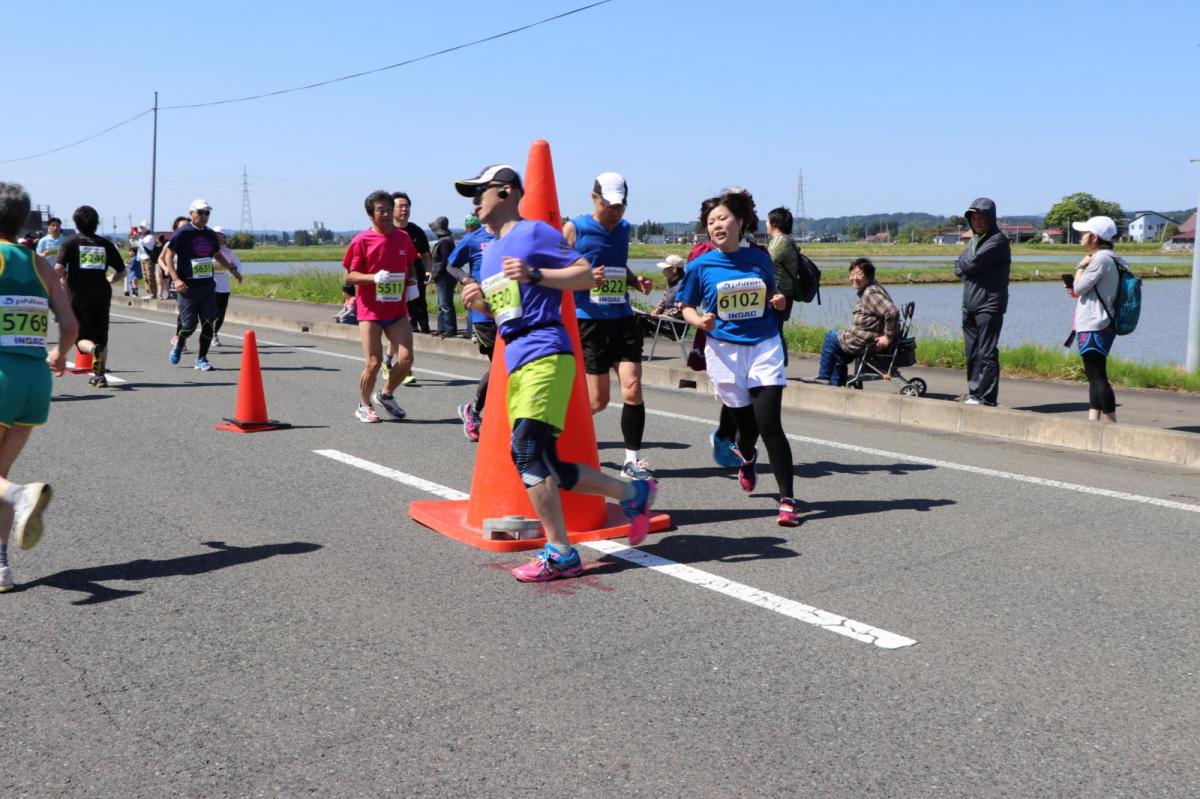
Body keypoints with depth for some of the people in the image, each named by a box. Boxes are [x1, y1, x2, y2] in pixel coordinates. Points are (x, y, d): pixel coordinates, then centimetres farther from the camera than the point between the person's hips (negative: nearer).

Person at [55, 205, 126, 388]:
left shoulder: (71, 242, 0)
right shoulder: (106, 244, 7)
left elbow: (58, 268, -11)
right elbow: (121, 270, 9)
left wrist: (65, 280, 8)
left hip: (79, 295, -2)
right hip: (102, 295, 2)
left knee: (81, 336, 7)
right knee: (101, 337, 11)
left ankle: (92, 348, -26)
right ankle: (99, 375, 10)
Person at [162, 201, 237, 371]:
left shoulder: (210, 234, 11)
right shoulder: (182, 233, -6)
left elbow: (217, 255, 26)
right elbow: (168, 256, -7)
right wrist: (176, 279, -16)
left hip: (207, 285, 5)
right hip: (187, 286, -5)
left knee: (208, 322, -1)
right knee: (189, 325, -5)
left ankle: (201, 359, 11)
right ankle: (179, 344, 28)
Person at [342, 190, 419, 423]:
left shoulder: (403, 238, 6)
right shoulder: (361, 241, -6)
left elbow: (410, 265, 22)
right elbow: (349, 276, -5)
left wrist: (412, 282, 2)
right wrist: (374, 277, -22)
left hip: (398, 310, 4)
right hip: (370, 310, -4)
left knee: (406, 359, -6)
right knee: (373, 362, -6)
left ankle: (386, 395, 21)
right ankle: (364, 406, 18)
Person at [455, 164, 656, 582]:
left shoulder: (534, 232, -1)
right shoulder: (489, 252, 23)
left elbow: (586, 275, -8)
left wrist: (533, 274, -18)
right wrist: (478, 301, 10)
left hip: (544, 353, -9)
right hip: (515, 361, 9)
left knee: (527, 450, -20)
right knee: (543, 467, 7)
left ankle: (560, 554, -13)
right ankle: (632, 493, 21)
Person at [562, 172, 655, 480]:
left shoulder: (624, 229, 13)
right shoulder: (573, 229, -4)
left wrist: (636, 281, 7)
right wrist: (586, 278, -24)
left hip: (623, 319, 5)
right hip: (589, 321, -4)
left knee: (633, 388, -8)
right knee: (598, 400, 0)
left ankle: (632, 459, 2)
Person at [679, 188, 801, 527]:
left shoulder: (759, 258, 4)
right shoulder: (701, 265, -1)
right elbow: (688, 307, 6)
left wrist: (778, 301, -3)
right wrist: (700, 321, -15)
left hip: (765, 346, 0)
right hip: (725, 350, 0)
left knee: (770, 425, -11)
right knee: (746, 426, 9)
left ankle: (787, 500, -4)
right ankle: (747, 459, 48)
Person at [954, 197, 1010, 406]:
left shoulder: (998, 240, -9)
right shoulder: (973, 239, 18)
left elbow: (972, 264, -17)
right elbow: (959, 267, 11)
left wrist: (963, 266, 2)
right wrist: (967, 269, -7)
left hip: (989, 305, -8)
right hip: (970, 305, 8)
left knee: (986, 353, -8)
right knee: (972, 352, 11)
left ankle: (986, 396, -7)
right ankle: (974, 392, 19)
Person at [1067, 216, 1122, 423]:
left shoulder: (1100, 259, -16)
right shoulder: (1109, 258, 16)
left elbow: (1079, 286, -17)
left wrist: (1081, 266, -2)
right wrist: (1078, 292, 8)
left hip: (1094, 327, -11)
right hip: (1097, 326, 11)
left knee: (1097, 375, -8)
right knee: (1094, 375, 14)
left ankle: (1111, 422, -7)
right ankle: (1094, 418, 17)